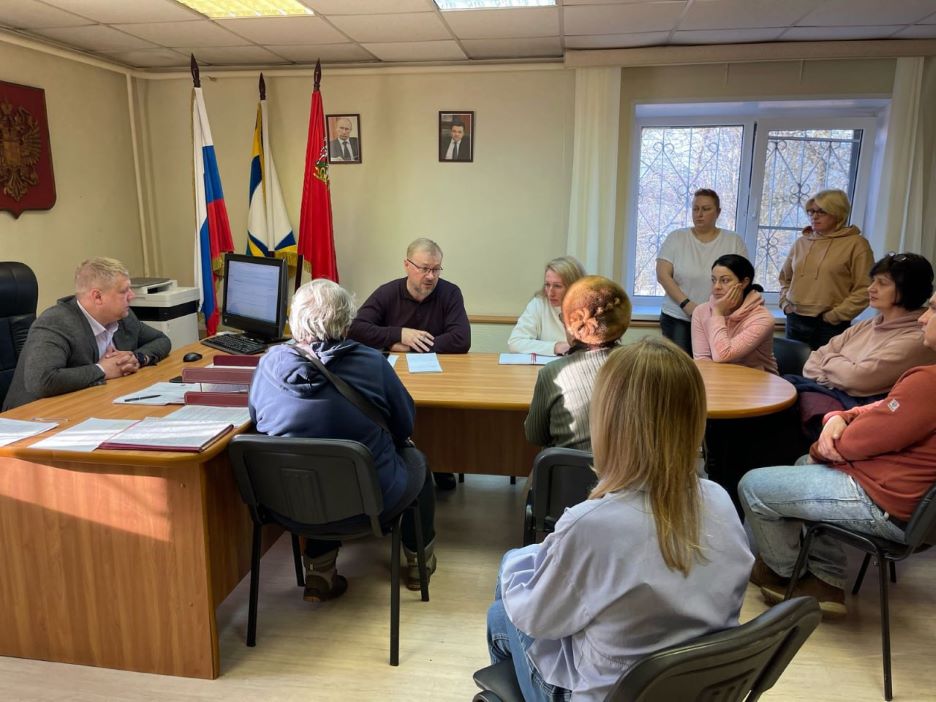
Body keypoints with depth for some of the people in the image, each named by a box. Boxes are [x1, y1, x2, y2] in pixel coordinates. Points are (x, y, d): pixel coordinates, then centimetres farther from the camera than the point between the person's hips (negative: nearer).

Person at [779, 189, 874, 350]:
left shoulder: (856, 244, -4)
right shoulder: (801, 242, 12)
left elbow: (864, 289, -9)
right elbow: (785, 278, 24)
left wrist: (836, 315, -12)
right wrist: (785, 303, 9)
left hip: (830, 326, -5)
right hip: (795, 322, 5)